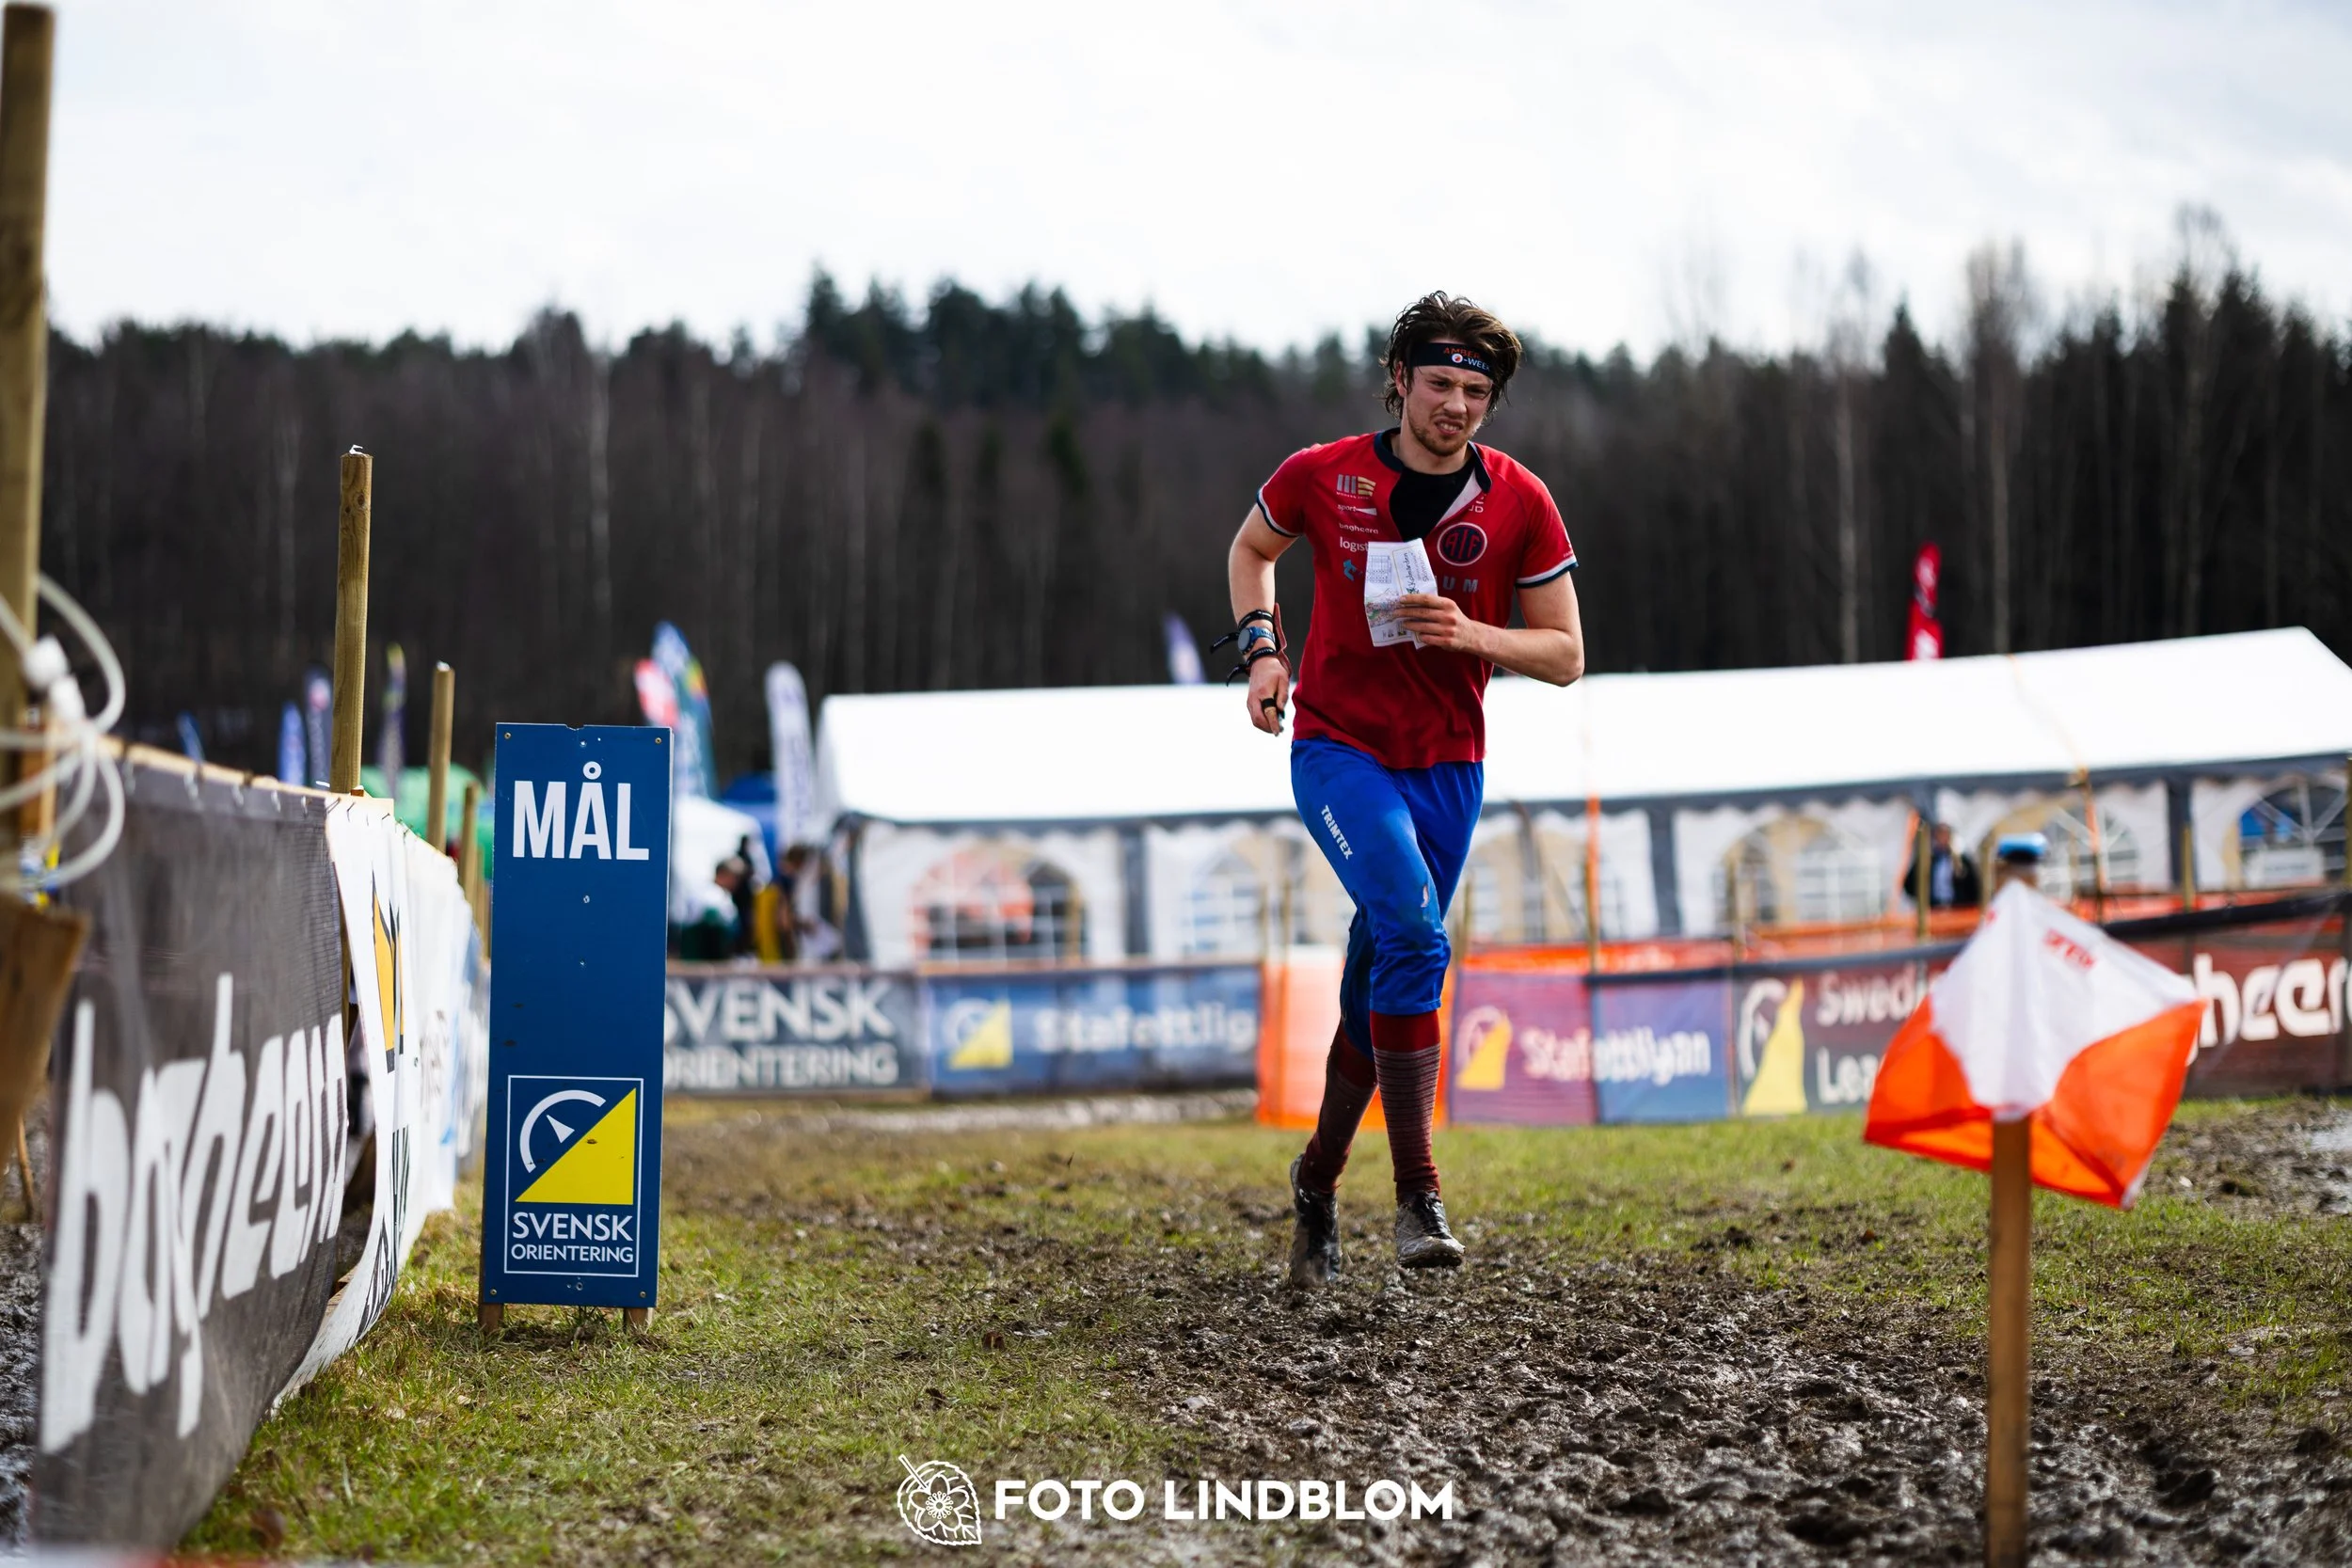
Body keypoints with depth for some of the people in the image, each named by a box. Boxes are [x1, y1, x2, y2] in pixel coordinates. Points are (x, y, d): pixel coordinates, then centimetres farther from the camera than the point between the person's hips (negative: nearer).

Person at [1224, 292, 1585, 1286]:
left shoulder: (1520, 505, -3)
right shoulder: (1323, 478, -6)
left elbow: (1565, 656, 1)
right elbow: (1251, 548, 15)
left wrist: (1469, 634, -17)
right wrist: (1260, 648, -1)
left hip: (1447, 767, 3)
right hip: (1337, 749, -3)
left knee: (1380, 980, 8)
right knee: (1412, 928, -25)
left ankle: (1319, 1176, 31)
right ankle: (1417, 1194, -23)